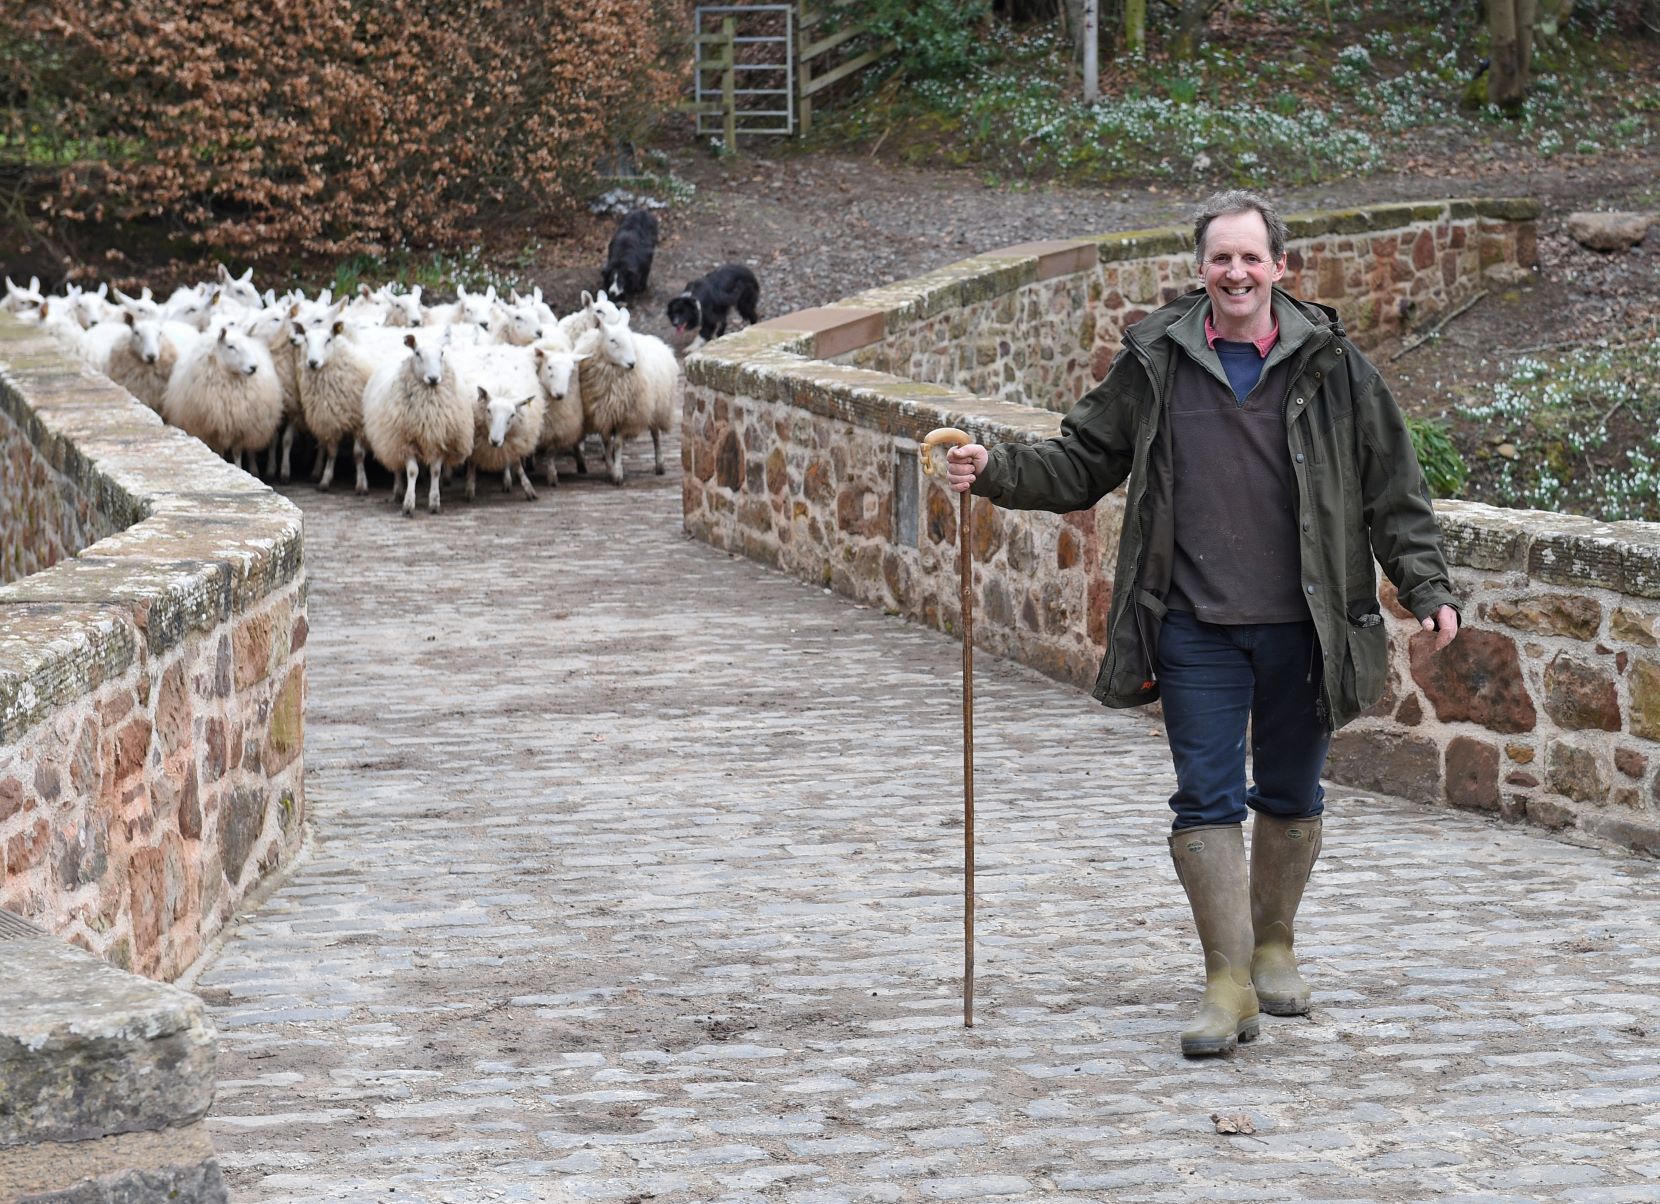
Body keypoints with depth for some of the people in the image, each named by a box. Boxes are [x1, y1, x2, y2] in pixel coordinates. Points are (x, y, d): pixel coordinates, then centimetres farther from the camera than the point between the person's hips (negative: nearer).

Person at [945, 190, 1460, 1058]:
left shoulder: (1330, 366, 0)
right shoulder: (1156, 363, 2)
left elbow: (1392, 491, 5)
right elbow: (1080, 463, 10)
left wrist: (1427, 587, -1)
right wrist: (995, 472, -5)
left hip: (1302, 627, 0)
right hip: (1196, 628, 0)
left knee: (1291, 797, 13)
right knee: (1206, 798, -5)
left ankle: (1273, 946, 33)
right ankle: (1229, 983, 1)